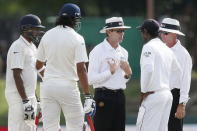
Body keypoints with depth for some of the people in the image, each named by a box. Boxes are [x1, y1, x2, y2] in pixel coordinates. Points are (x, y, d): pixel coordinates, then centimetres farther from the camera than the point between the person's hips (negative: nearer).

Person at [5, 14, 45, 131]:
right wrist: (25, 101, -23)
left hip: (29, 96, 10)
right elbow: (17, 75, -20)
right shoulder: (18, 47, -15)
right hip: (18, 98, -10)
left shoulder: (32, 47, 16)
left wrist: (35, 99, 21)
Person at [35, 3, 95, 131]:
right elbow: (81, 69, -15)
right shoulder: (77, 38, -8)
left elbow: (39, 65, 14)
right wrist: (88, 95, -13)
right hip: (68, 86, -4)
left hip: (48, 86, 4)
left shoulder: (47, 35, 6)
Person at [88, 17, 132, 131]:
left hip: (119, 96, 7)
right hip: (104, 96, -7)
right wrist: (111, 71, -15)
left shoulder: (123, 52, 14)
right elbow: (91, 79, -15)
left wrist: (128, 74, 2)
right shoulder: (98, 51, -8)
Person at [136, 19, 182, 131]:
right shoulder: (167, 49, 15)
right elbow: (179, 72, 23)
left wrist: (144, 91, -14)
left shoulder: (149, 47, -10)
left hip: (154, 95, -8)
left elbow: (148, 69, -23)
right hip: (168, 94, 8)